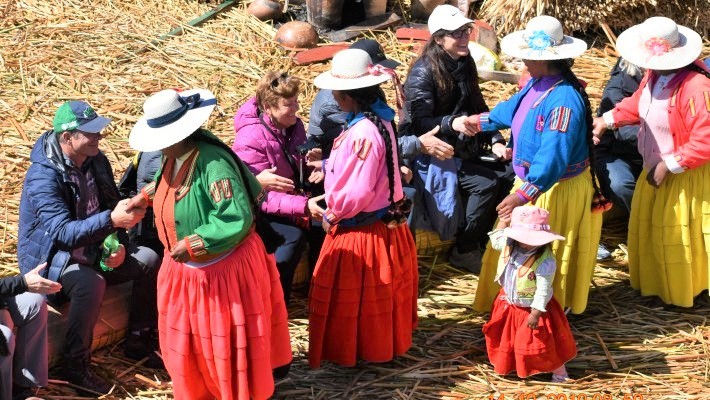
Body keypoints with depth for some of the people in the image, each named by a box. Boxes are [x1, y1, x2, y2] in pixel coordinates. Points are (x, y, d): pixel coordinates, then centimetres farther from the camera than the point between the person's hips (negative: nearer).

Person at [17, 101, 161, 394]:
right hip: (49, 257, -7)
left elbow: (110, 207, 9)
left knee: (149, 260, -9)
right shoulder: (43, 177, -27)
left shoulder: (96, 161, -3)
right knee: (91, 282, -36)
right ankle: (75, 366, -20)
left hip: (89, 250, 7)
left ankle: (140, 340, 8)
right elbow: (64, 233, -36)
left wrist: (120, 244, -10)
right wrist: (111, 219, -49)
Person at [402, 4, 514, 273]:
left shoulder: (464, 64, 6)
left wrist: (495, 141, -1)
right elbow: (419, 123, -19)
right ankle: (464, 251, -7)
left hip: (464, 148, 7)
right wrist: (452, 123, -36)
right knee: (486, 183, -24)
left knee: (508, 174, -13)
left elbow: (478, 108, 13)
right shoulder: (423, 72, -16)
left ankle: (487, 240, 2)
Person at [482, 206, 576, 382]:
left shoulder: (545, 262, -33)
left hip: (531, 309, -7)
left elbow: (543, 290, -27)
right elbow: (496, 240, 13)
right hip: (509, 304, 7)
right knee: (505, 337, 26)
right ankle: (506, 364, 53)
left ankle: (559, 371, 27)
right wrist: (503, 222, 5)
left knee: (539, 342, 5)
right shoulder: (510, 246, -13)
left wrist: (535, 313, -24)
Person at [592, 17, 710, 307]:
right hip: (655, 169, 9)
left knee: (677, 236, 8)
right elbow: (637, 104, 14)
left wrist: (668, 166, -27)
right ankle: (653, 284, 43)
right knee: (647, 229, 23)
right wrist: (607, 120, 2)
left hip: (684, 177, -9)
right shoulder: (653, 76, -7)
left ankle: (680, 294, 30)